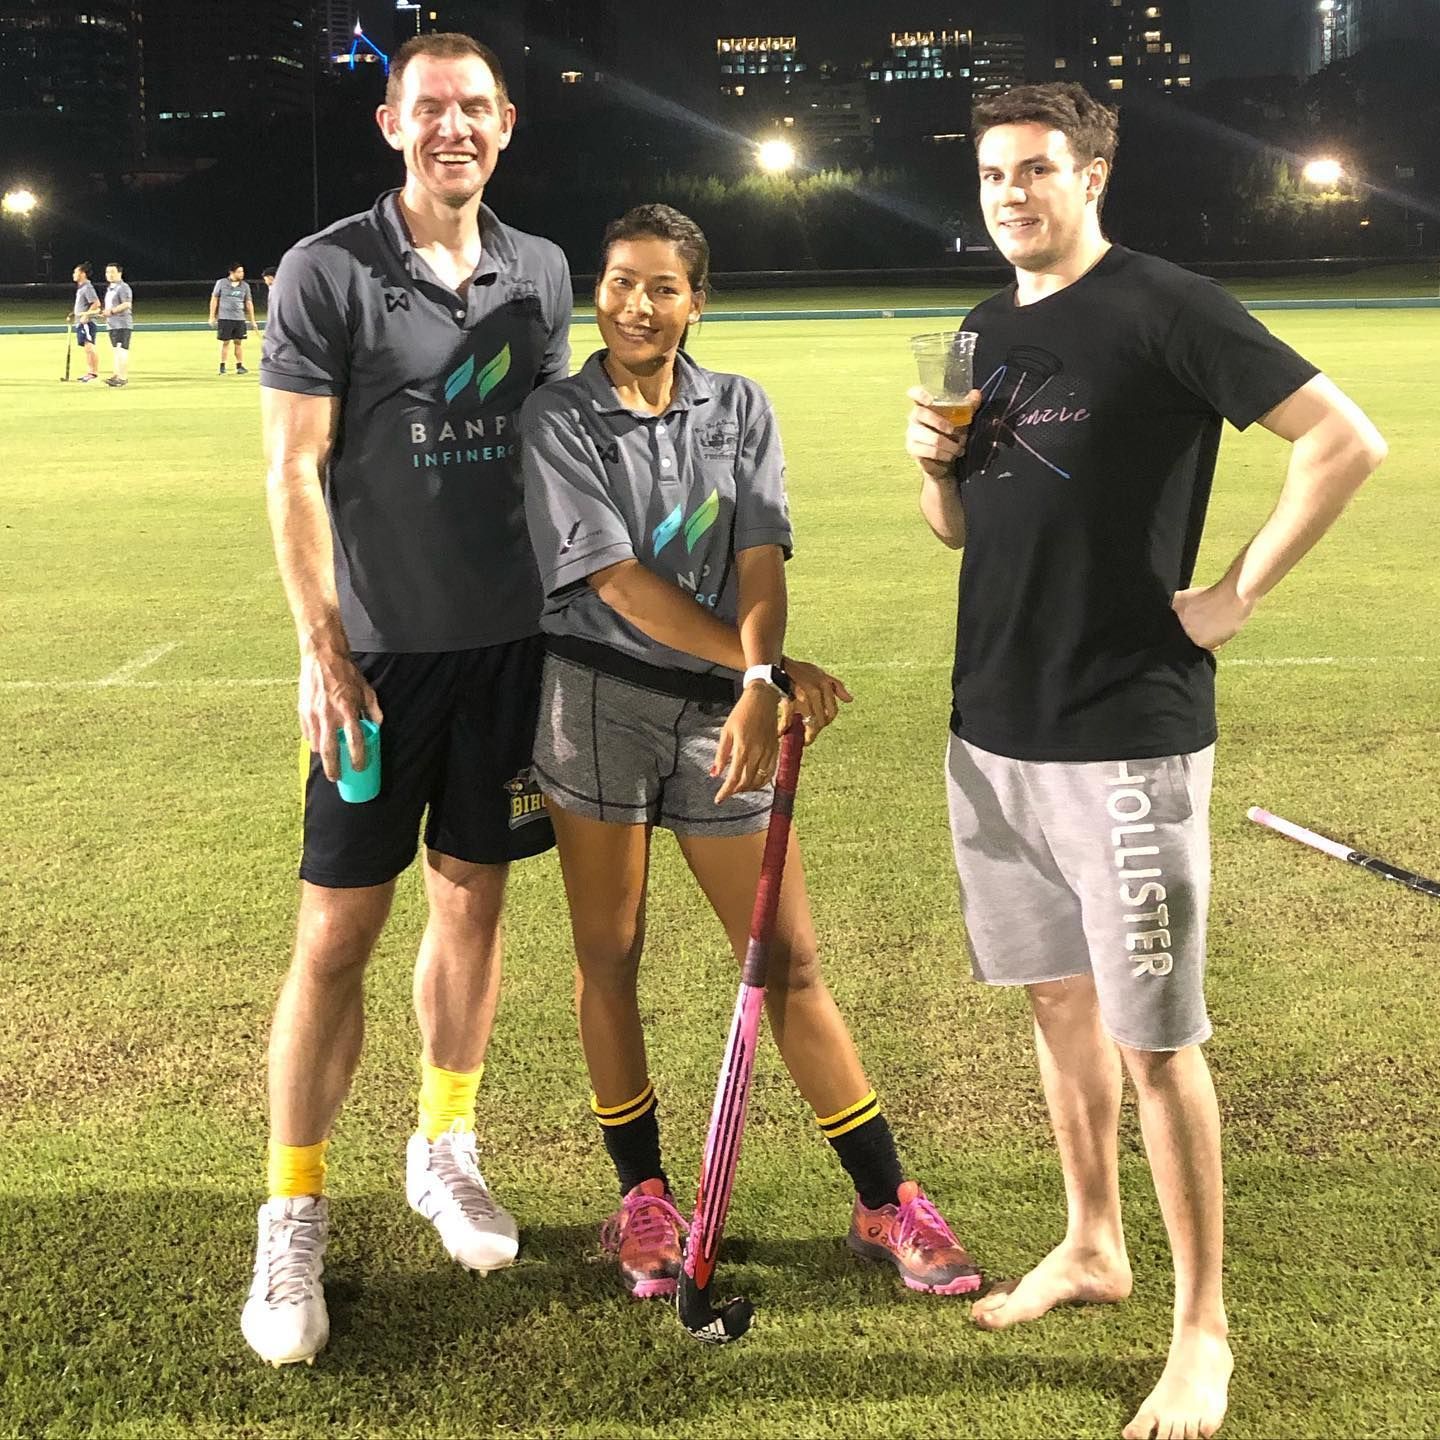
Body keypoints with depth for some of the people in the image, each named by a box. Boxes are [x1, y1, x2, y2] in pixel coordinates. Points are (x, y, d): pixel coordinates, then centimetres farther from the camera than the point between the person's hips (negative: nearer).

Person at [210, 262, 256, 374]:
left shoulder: (245, 285, 6)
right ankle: (222, 366, 7)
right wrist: (212, 316, 0)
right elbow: (214, 299, 4)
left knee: (239, 342, 3)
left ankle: (239, 366, 10)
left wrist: (252, 320, 8)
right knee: (225, 342, 0)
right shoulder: (221, 283, 0)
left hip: (240, 319, 2)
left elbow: (249, 303, 10)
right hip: (224, 318, -2)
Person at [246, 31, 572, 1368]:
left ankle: (444, 1149, 30)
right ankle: (292, 1217, 10)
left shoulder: (539, 273, 8)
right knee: (337, 929, -2)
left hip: (509, 643, 4)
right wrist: (322, 646, -12)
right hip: (379, 652, -4)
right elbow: (293, 469, -7)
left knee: (472, 897, 13)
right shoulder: (326, 272, -6)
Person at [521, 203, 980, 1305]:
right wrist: (772, 668, -14)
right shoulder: (559, 418, -2)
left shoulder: (741, 409, 7)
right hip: (598, 697, -1)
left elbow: (760, 561, -5)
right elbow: (617, 580, -11)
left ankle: (885, 1202, 13)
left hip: (721, 711, 2)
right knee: (608, 955, 7)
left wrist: (756, 689, -24)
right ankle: (642, 1195, 23)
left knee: (790, 959, 3)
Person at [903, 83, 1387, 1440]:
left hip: (1125, 735, -7)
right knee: (1055, 997, 17)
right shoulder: (988, 330, 12)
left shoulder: (1166, 309, -11)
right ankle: (1090, 1248, 35)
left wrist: (1238, 593, -14)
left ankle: (1202, 1330, 13)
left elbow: (1346, 441, -14)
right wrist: (935, 464, -1)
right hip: (991, 726, 7)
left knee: (1152, 1040, -2)